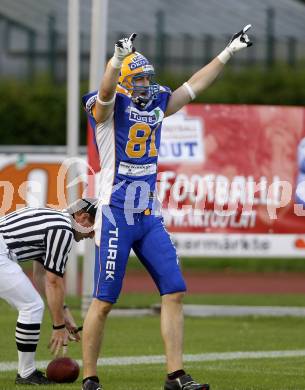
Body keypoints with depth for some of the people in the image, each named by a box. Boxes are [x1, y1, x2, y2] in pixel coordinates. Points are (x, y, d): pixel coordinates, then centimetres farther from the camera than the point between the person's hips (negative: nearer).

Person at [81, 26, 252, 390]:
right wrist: (118, 58, -51)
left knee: (174, 292, 0)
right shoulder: (109, 107, -7)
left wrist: (229, 52, 25)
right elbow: (106, 92, -31)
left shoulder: (156, 104, 12)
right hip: (116, 216, -7)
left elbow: (194, 85, 23)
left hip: (150, 217, 7)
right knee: (104, 300, -4)